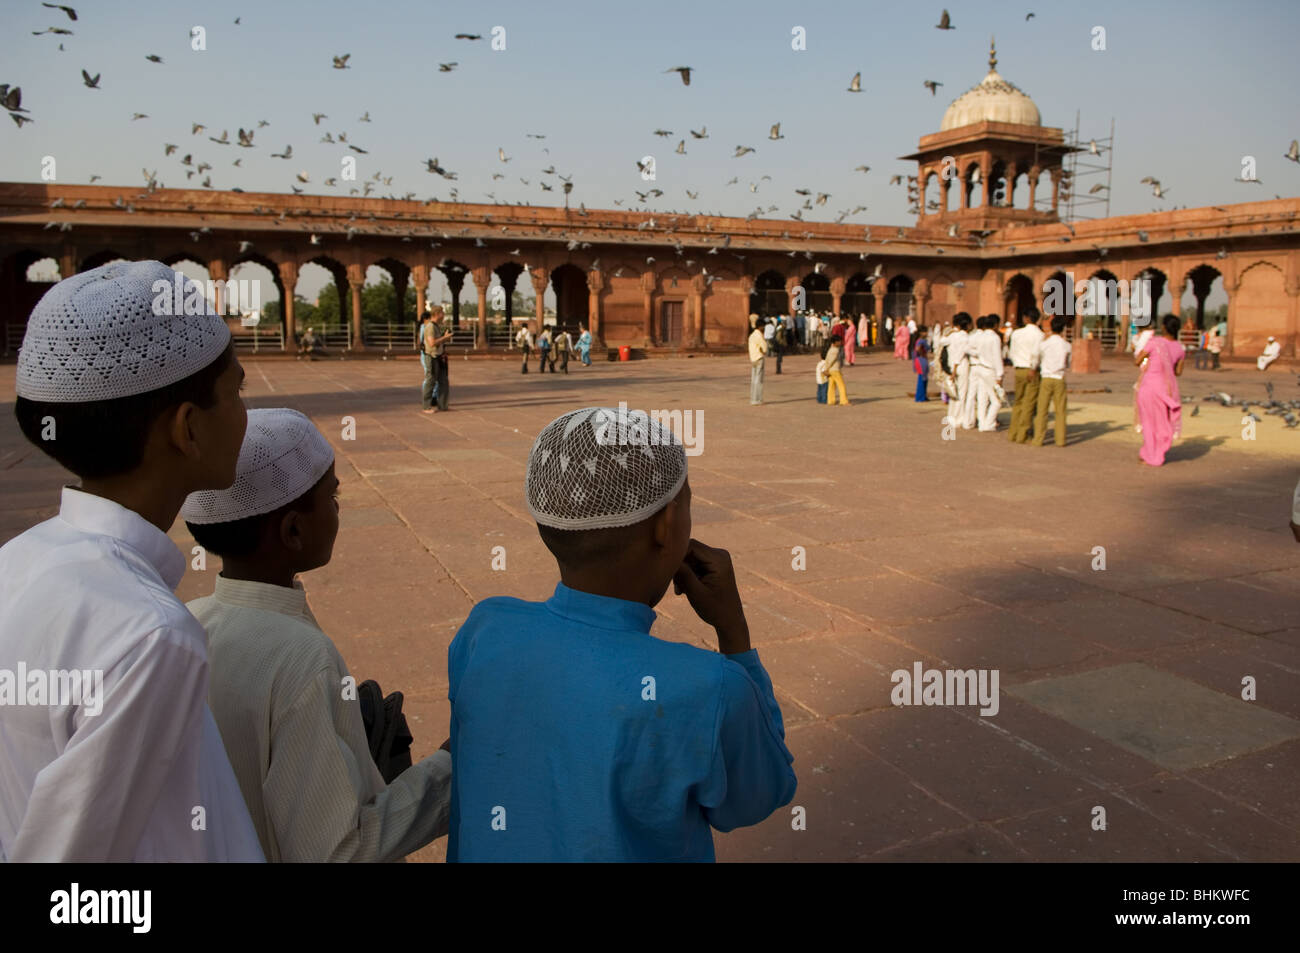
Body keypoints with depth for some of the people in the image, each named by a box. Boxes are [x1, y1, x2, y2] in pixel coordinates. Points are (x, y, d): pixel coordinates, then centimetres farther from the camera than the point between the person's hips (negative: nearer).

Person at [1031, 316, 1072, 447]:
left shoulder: (1044, 344, -6)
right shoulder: (1066, 345, -2)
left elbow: (1038, 361, 6)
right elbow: (1068, 364, 8)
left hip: (1046, 378, -1)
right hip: (1060, 379, 1)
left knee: (1042, 411, 3)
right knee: (1060, 411, 8)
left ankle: (1038, 439, 2)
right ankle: (1060, 439, 9)